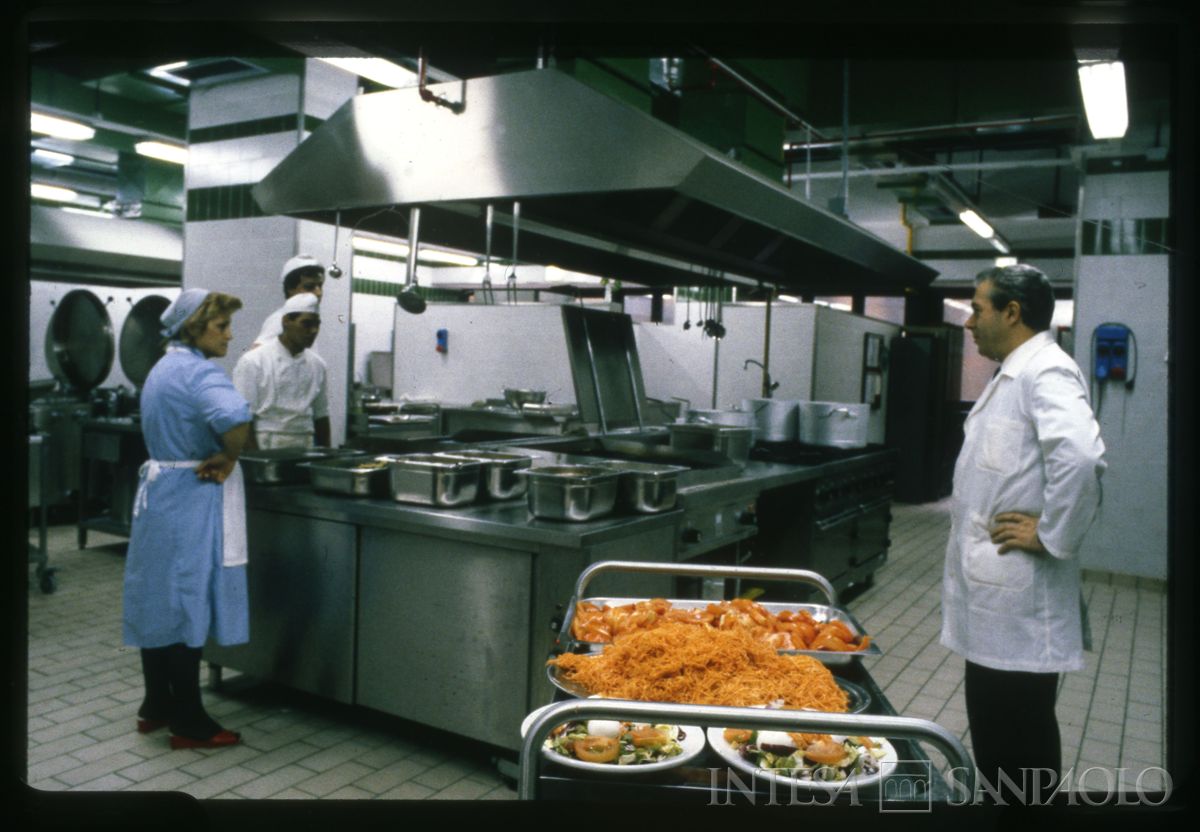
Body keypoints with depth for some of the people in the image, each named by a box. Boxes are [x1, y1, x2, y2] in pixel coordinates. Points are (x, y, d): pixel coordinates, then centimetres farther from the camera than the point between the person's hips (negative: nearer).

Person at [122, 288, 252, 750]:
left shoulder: (163, 368, 14)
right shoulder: (199, 371, -17)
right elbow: (235, 417, -37)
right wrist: (228, 458, -19)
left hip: (158, 491, 10)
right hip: (191, 499, -9)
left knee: (160, 599, 15)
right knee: (186, 604, -3)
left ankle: (156, 706, 27)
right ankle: (189, 723, 7)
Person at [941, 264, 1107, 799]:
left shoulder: (1046, 374, -17)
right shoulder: (1012, 375, 16)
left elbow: (1080, 456, -34)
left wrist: (1052, 536, -24)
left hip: (1020, 600, -10)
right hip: (995, 593, 10)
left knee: (1018, 741, 2)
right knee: (993, 732, 21)